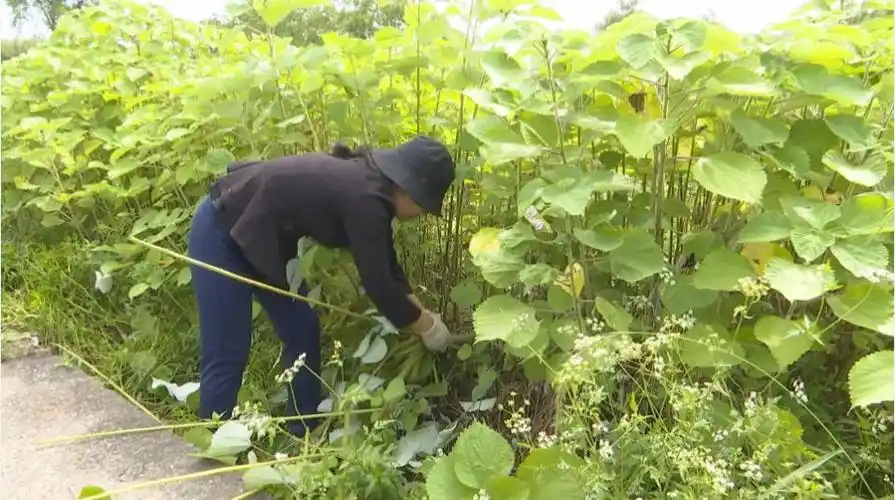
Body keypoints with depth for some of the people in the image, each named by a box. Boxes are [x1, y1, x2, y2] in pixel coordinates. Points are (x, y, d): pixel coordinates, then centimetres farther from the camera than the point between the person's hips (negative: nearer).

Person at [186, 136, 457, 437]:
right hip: (221, 230, -10)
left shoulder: (370, 186, 1)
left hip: (251, 232, 10)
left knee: (303, 331, 9)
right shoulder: (364, 200, -27)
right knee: (227, 355, -7)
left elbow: (385, 265, 11)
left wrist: (419, 312, 9)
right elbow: (378, 284, -24)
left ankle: (305, 437, 22)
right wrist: (426, 326, -10)